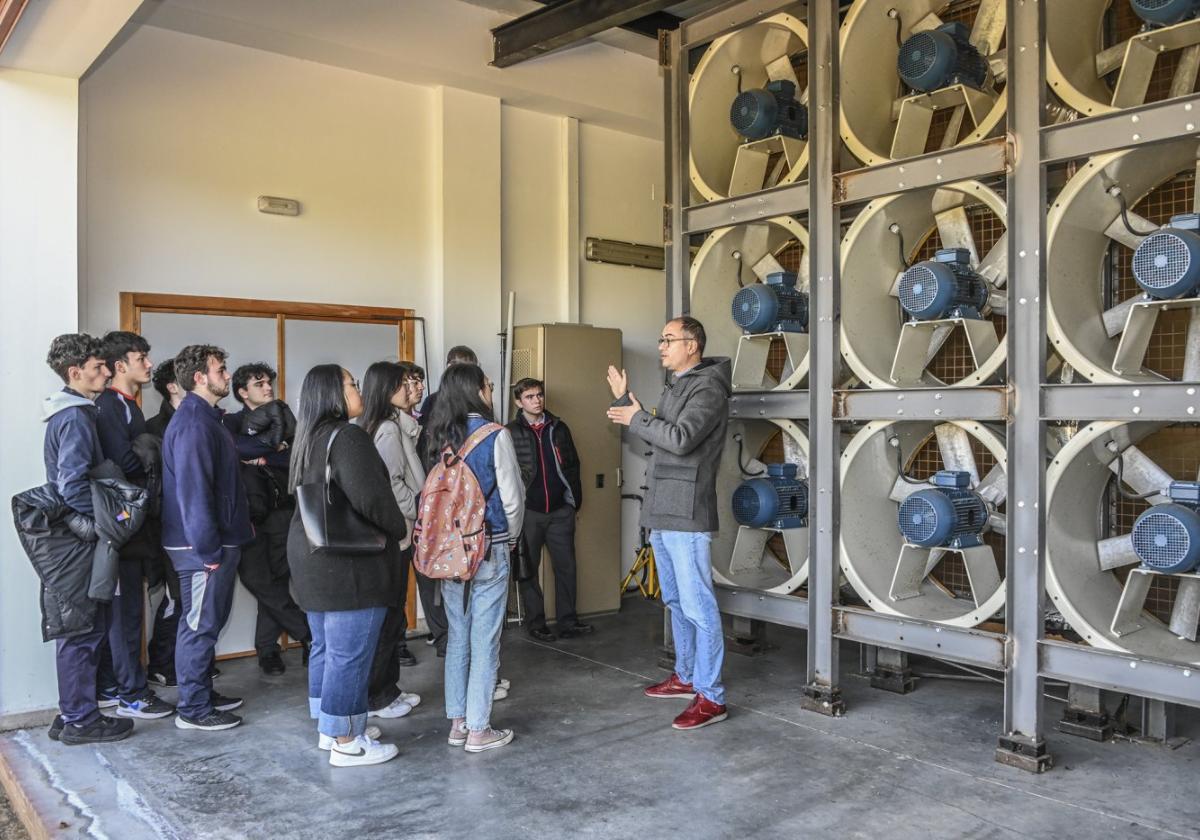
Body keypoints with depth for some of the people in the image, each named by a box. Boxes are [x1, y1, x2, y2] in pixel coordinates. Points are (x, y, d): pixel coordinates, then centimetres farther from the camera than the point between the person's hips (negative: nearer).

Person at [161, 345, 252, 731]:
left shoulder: (206, 418, 15)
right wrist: (208, 550, -23)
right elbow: (193, 489, -24)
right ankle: (194, 709, 9)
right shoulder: (193, 423, -18)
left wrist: (238, 527, 19)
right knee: (200, 625, -1)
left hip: (217, 539, 10)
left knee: (208, 622, 17)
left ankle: (204, 692, 29)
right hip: (203, 545, -10)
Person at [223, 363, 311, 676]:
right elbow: (234, 447, -13)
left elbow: (297, 457, -3)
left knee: (277, 580, 0)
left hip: (282, 512, 1)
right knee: (257, 578, -8)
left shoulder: (282, 415, 13)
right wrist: (273, 446, -8)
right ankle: (310, 632, 5)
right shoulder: (232, 421, 10)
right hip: (248, 512, -1)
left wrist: (261, 457, -8)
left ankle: (267, 647, 12)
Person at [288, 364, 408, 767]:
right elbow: (372, 499, -24)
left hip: (313, 557, 10)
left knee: (326, 646, 18)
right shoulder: (349, 437, -17)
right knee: (350, 653, -2)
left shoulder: (311, 438, 13)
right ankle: (346, 741, 7)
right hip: (350, 564, -10)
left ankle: (329, 726, 30)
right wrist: (400, 529, -6)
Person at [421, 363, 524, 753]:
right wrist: (510, 539, 7)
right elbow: (512, 498, -10)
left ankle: (457, 724, 22)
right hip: (489, 549, -5)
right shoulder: (495, 435, -12)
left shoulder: (439, 437, 3)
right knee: (485, 641, 3)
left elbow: (432, 491, 8)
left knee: (457, 637, 14)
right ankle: (479, 730, 10)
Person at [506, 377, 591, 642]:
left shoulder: (558, 428, 10)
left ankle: (568, 622, 14)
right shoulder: (511, 432, -3)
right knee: (528, 569, 5)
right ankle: (535, 624, 15)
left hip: (560, 510, 3)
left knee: (566, 566, 5)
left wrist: (575, 501, 10)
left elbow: (572, 466, 13)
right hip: (528, 511, -3)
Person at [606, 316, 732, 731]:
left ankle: (711, 696, -1)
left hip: (686, 516, -10)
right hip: (661, 514, 10)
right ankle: (685, 676, 32)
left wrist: (637, 418, -13)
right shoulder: (674, 387, 18)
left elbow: (680, 439, -25)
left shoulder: (707, 389, -12)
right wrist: (625, 400, 15)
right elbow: (653, 438, 20)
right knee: (676, 602, 19)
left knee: (698, 606, -7)